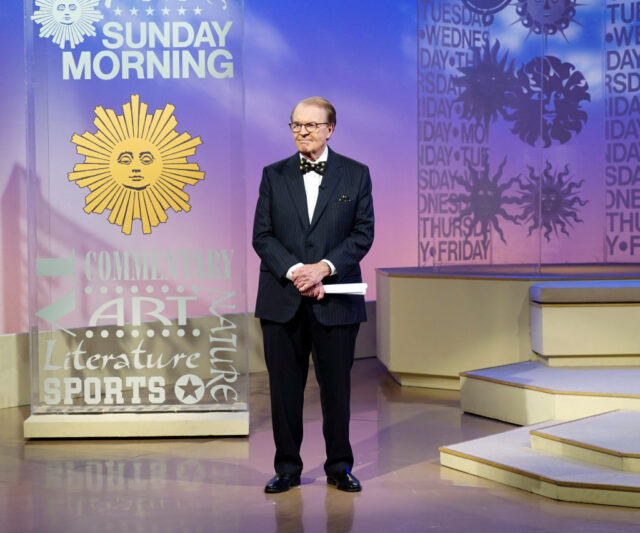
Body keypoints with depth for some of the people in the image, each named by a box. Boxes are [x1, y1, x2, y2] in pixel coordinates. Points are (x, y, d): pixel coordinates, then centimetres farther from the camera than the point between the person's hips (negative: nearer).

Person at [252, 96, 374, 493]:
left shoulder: (356, 174, 5)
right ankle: (288, 467, 16)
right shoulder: (274, 175, 7)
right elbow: (262, 235, 2)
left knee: (336, 384, 5)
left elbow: (363, 234, 0)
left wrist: (324, 267, -14)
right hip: (282, 298, 1)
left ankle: (339, 466, 19)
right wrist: (294, 271, -13)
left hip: (336, 299, -1)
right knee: (285, 385, 5)